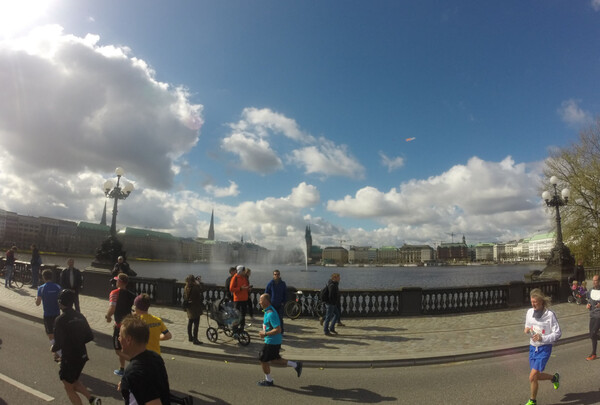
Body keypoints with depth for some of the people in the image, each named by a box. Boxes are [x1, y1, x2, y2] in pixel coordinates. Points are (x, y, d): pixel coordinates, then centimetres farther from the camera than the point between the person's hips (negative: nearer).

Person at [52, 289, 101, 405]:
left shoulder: (60, 320, -19)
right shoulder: (80, 316, 1)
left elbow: (59, 343, -20)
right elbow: (90, 336, 4)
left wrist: (53, 348, 1)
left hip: (69, 358, -6)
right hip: (82, 355, 7)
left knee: (69, 388, 14)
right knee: (74, 382, 28)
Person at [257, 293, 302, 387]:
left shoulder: (271, 314, -26)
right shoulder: (268, 311, 6)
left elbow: (278, 329, -28)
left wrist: (265, 334, -24)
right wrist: (264, 332, 11)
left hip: (271, 342, -10)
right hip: (274, 341, 10)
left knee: (263, 360, 6)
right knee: (274, 360, 20)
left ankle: (268, 380, 24)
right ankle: (296, 365, 23)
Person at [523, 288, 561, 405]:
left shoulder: (550, 315, -15)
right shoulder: (529, 312, 2)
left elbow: (557, 334, -11)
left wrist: (542, 338, -23)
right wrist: (527, 330, -7)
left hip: (544, 348, -6)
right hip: (532, 347, 6)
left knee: (532, 376, -12)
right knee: (536, 376, 15)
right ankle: (554, 378, 45)